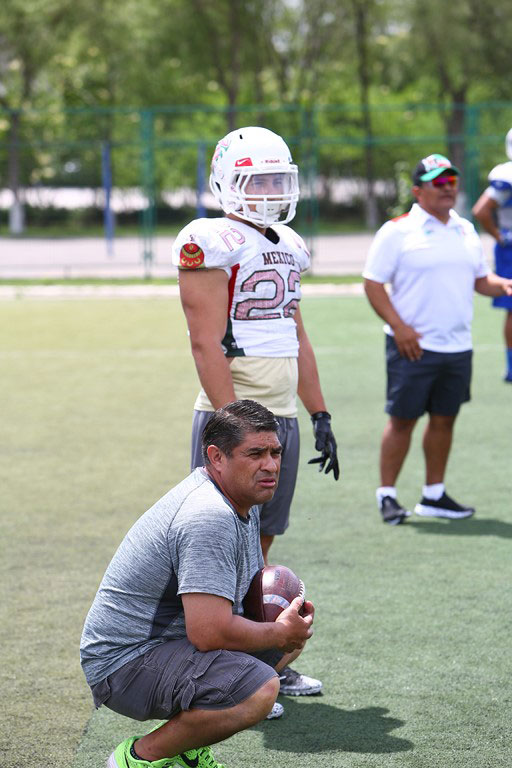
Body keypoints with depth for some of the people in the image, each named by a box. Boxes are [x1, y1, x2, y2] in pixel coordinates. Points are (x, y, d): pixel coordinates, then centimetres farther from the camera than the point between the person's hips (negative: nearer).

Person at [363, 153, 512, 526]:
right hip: (413, 346, -6)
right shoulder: (397, 231, -5)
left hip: (458, 346, 6)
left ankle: (434, 495, 18)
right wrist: (398, 326, -17)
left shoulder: (466, 230, 14)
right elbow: (373, 284, -7)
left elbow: (480, 278, 21)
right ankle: (387, 494, 8)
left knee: (444, 419, 9)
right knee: (402, 420, -2)